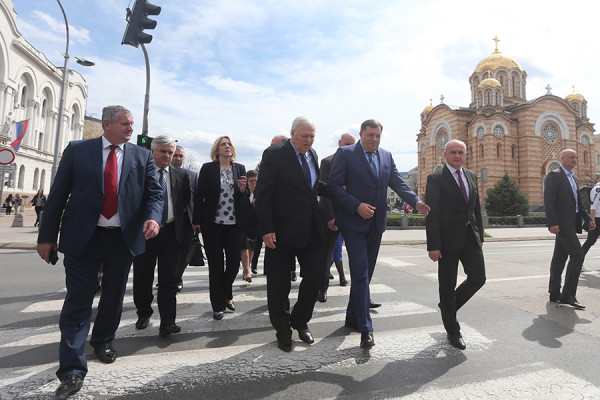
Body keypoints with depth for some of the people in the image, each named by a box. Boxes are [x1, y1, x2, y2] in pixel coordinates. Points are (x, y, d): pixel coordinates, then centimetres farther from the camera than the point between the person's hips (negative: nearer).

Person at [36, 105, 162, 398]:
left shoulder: (142, 156, 5)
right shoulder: (77, 150, 2)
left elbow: (153, 193, 1)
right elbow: (58, 195, 3)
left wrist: (152, 218, -19)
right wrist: (47, 236, 0)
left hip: (124, 239, 2)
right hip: (82, 238, -2)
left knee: (113, 297, 16)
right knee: (78, 301, 0)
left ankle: (103, 341, 41)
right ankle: (72, 371, 10)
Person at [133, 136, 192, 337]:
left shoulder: (181, 175, 8)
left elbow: (186, 203, 10)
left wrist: (185, 229, 2)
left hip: (171, 232, 1)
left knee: (169, 278, 0)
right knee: (142, 277, 11)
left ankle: (167, 322, 4)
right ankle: (144, 314, 34)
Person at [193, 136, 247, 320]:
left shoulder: (240, 168, 10)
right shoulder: (208, 168, 1)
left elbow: (245, 197, 13)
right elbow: (199, 195, 1)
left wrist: (243, 189, -9)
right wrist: (197, 221, -2)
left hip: (234, 223, 3)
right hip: (213, 224, -2)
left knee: (234, 262, 4)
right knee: (216, 266, 4)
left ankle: (227, 295, 33)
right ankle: (218, 306, 20)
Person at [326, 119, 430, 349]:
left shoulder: (387, 156, 13)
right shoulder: (345, 153, -4)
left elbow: (398, 183, 10)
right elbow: (333, 186, -10)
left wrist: (416, 201, -7)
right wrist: (357, 206, -19)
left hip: (376, 223, 6)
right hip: (354, 223, -6)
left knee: (366, 274, 14)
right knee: (360, 274, -8)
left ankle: (352, 317, 31)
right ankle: (365, 329, 0)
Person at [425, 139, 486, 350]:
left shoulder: (472, 176, 13)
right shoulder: (436, 178, -7)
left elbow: (476, 208, 17)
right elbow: (431, 214, -12)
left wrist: (480, 236, 14)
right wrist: (433, 246, -16)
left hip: (470, 237, 6)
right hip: (448, 239, -6)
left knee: (478, 278, 5)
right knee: (447, 285, 5)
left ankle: (449, 305, 30)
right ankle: (452, 331, 21)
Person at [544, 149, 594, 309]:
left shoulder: (572, 177, 21)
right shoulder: (554, 176, -7)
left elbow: (578, 203, 25)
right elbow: (548, 201, -16)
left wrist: (588, 218, 13)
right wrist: (552, 223, -22)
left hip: (570, 224, 9)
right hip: (561, 223, -9)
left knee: (559, 258, 10)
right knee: (577, 255, -13)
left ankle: (554, 293, 17)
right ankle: (568, 294, -7)